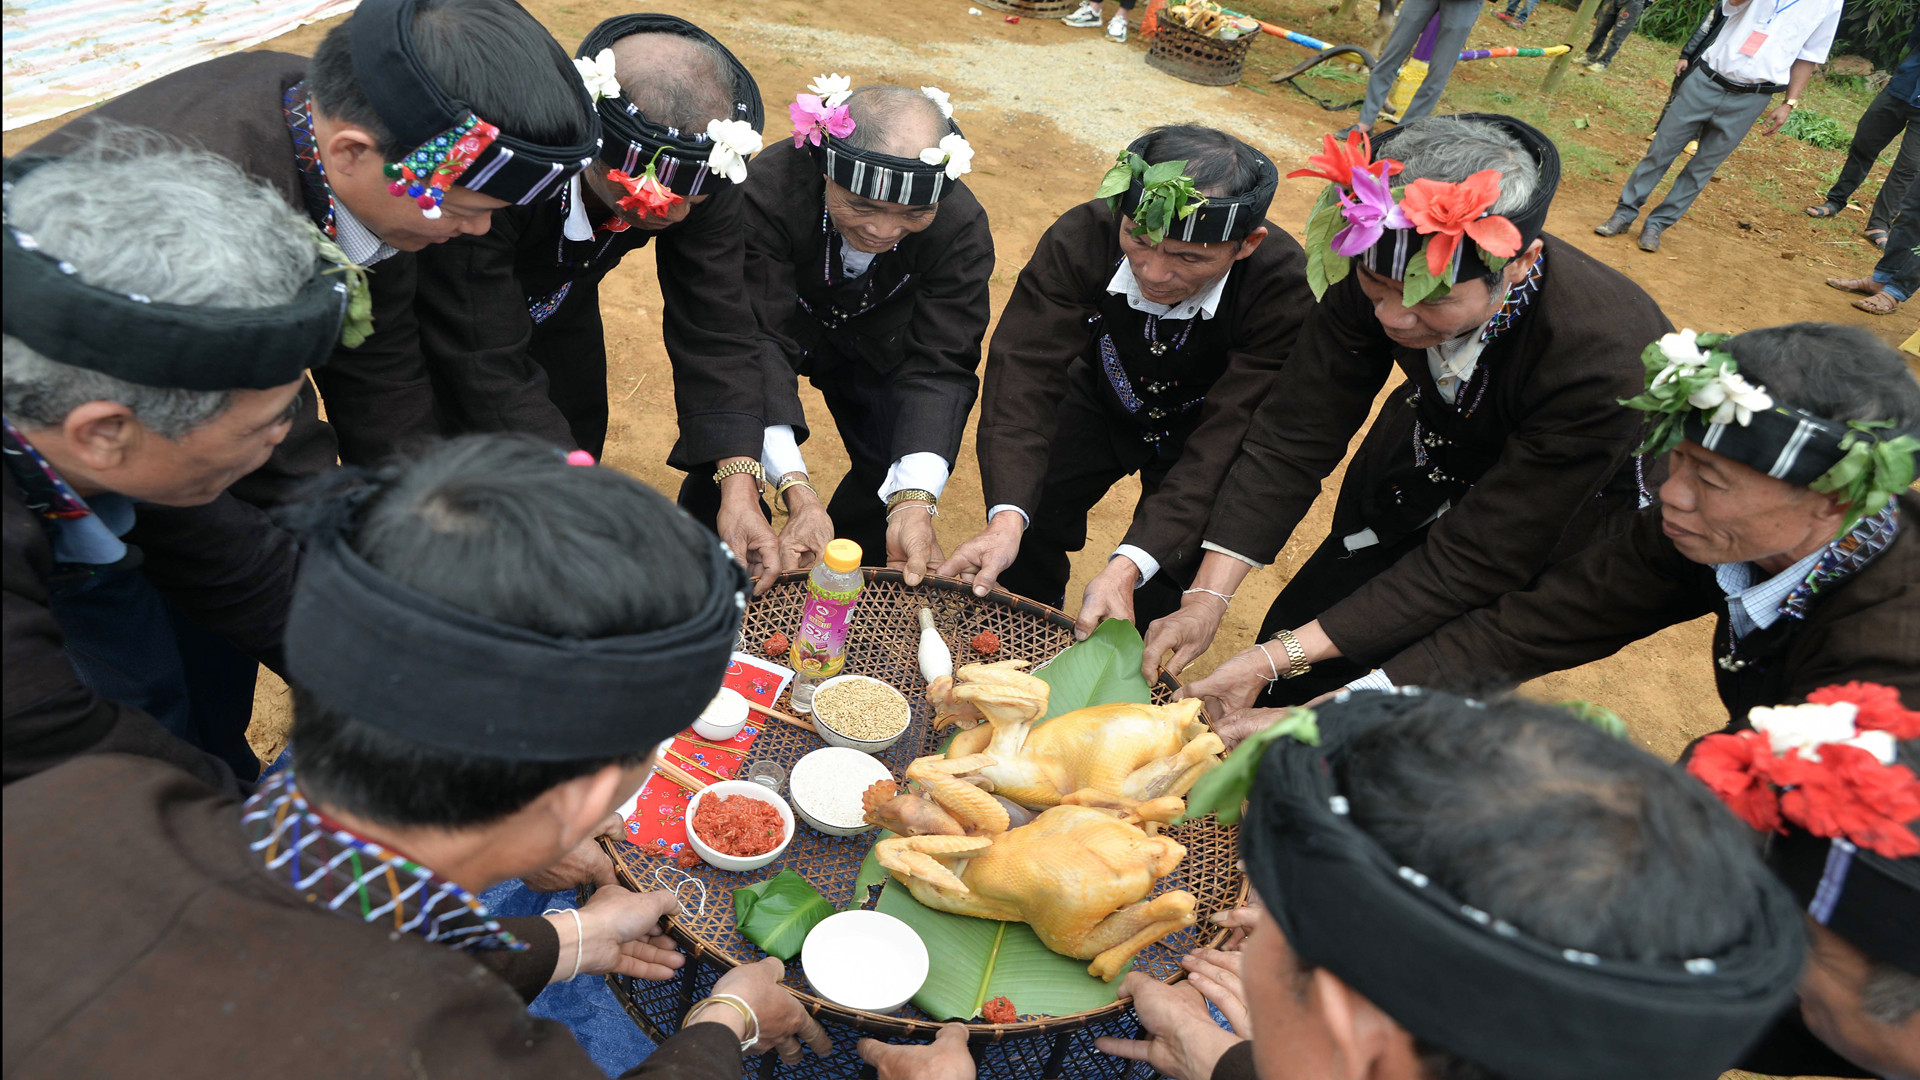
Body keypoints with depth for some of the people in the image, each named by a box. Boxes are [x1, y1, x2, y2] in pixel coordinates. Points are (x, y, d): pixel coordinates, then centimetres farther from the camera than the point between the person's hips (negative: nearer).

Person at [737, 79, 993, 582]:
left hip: (876, 347, 2)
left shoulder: (962, 228, -30)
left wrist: (915, 501, -47)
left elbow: (938, 366, -32)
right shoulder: (768, 191, -38)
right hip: (782, 326, -1)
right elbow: (757, 338, -40)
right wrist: (793, 485, -54)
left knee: (893, 469, -14)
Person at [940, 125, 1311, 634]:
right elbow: (1026, 369, -33)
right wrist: (1007, 519, -48)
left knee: (1161, 592, -11)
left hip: (1199, 428, -1)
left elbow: (1227, 440, -37)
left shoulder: (1282, 287, -35)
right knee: (1027, 527, -8)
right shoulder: (1081, 237, -31)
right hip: (1100, 400, 2)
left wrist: (1128, 566, -48)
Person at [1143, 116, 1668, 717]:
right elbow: (1297, 436, -20)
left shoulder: (1602, 361, -40)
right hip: (1431, 456, 4)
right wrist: (1207, 599, -27)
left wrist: (1276, 660, -37)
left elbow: (1469, 562, -35)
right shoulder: (1378, 269, -29)